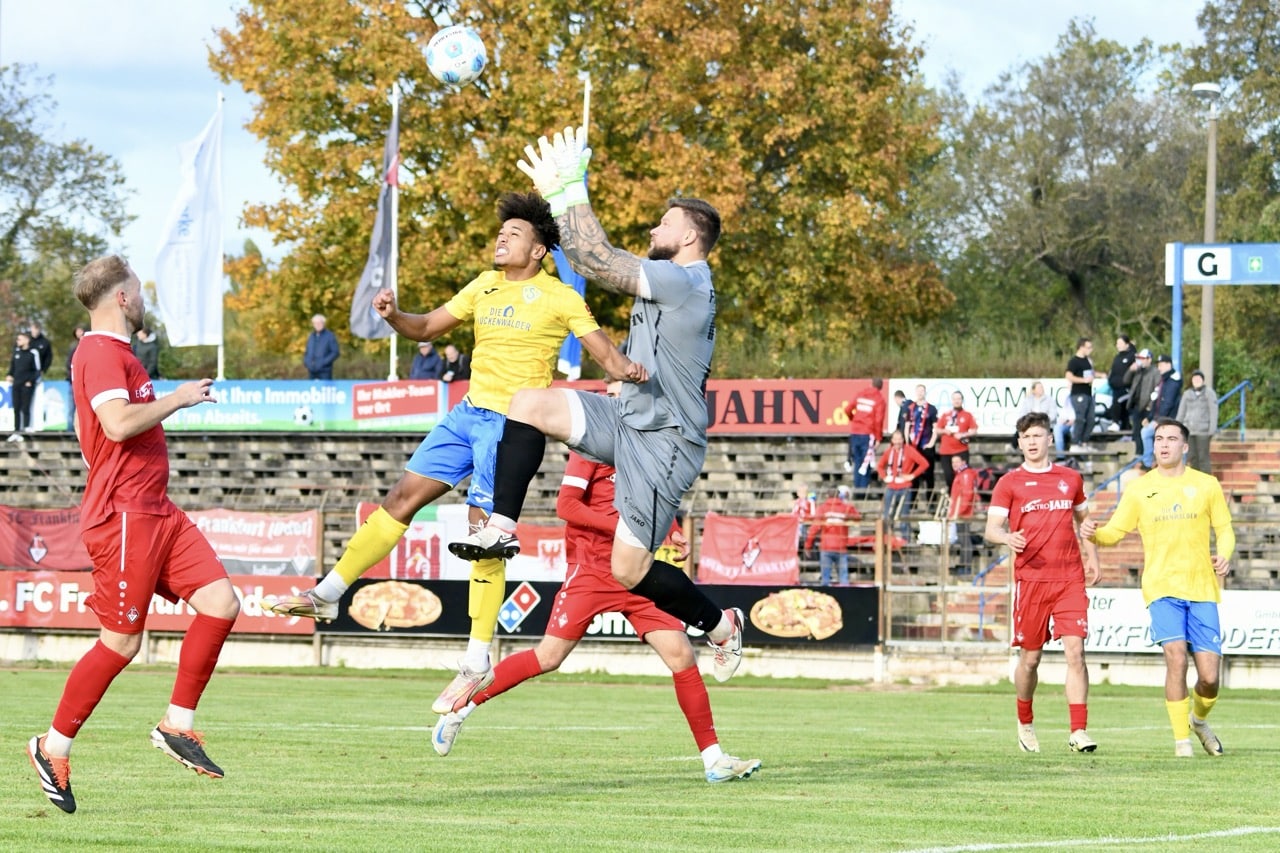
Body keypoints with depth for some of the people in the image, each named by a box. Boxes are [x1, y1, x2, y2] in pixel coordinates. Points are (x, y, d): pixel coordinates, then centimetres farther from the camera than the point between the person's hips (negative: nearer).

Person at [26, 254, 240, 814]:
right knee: (121, 642, -6)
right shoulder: (101, 353, -13)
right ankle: (54, 748, 7)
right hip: (123, 515, -10)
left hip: (155, 511, 10)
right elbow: (119, 423, -28)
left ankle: (177, 725, 5)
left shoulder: (114, 353, 20)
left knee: (220, 603, -2)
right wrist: (178, 399, -17)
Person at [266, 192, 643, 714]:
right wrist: (393, 316, -2)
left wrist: (623, 369, -33)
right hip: (469, 413, 6)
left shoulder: (559, 299, -4)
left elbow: (600, 347, -10)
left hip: (512, 424, -6)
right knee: (402, 497, 3)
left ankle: (477, 666, -3)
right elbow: (429, 328, 19)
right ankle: (327, 596, 10)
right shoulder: (485, 286, 14)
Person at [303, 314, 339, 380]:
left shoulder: (330, 336, -2)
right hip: (312, 371, 5)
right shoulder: (311, 336, 15)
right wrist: (306, 362, 0)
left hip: (325, 371, -5)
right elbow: (307, 352, 20)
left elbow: (335, 353, -6)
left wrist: (323, 362, -15)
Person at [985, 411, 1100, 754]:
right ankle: (1025, 723, 29)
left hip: (1070, 578, 1)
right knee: (1030, 658, 5)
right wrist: (1006, 538, -26)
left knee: (1075, 651, -11)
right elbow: (991, 528, -3)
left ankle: (1079, 731, -14)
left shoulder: (1070, 478, 13)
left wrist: (1092, 557, 16)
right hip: (1030, 579, -1)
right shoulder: (1009, 483, 3)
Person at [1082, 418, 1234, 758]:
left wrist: (1224, 556, -8)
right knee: (1176, 656, -21)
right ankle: (1181, 738, -9)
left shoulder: (1207, 485, 7)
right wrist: (1093, 533, -15)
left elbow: (1224, 529, 13)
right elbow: (1115, 532, 7)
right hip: (1162, 587, -1)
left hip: (1202, 589, 1)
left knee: (1209, 676, -3)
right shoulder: (1139, 489, 6)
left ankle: (1199, 719, 31)